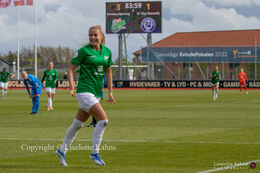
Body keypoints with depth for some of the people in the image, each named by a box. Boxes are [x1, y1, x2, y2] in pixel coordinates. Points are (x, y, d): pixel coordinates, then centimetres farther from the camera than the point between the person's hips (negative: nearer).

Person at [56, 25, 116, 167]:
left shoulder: (107, 51, 9)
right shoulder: (84, 51, -7)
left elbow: (108, 72, 19)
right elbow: (71, 68, -3)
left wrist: (110, 92, 18)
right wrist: (72, 86, -15)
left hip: (96, 92, 7)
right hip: (85, 90, -7)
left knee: (78, 124, 14)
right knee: (103, 120, -17)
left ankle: (62, 151, 28)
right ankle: (95, 153, -7)